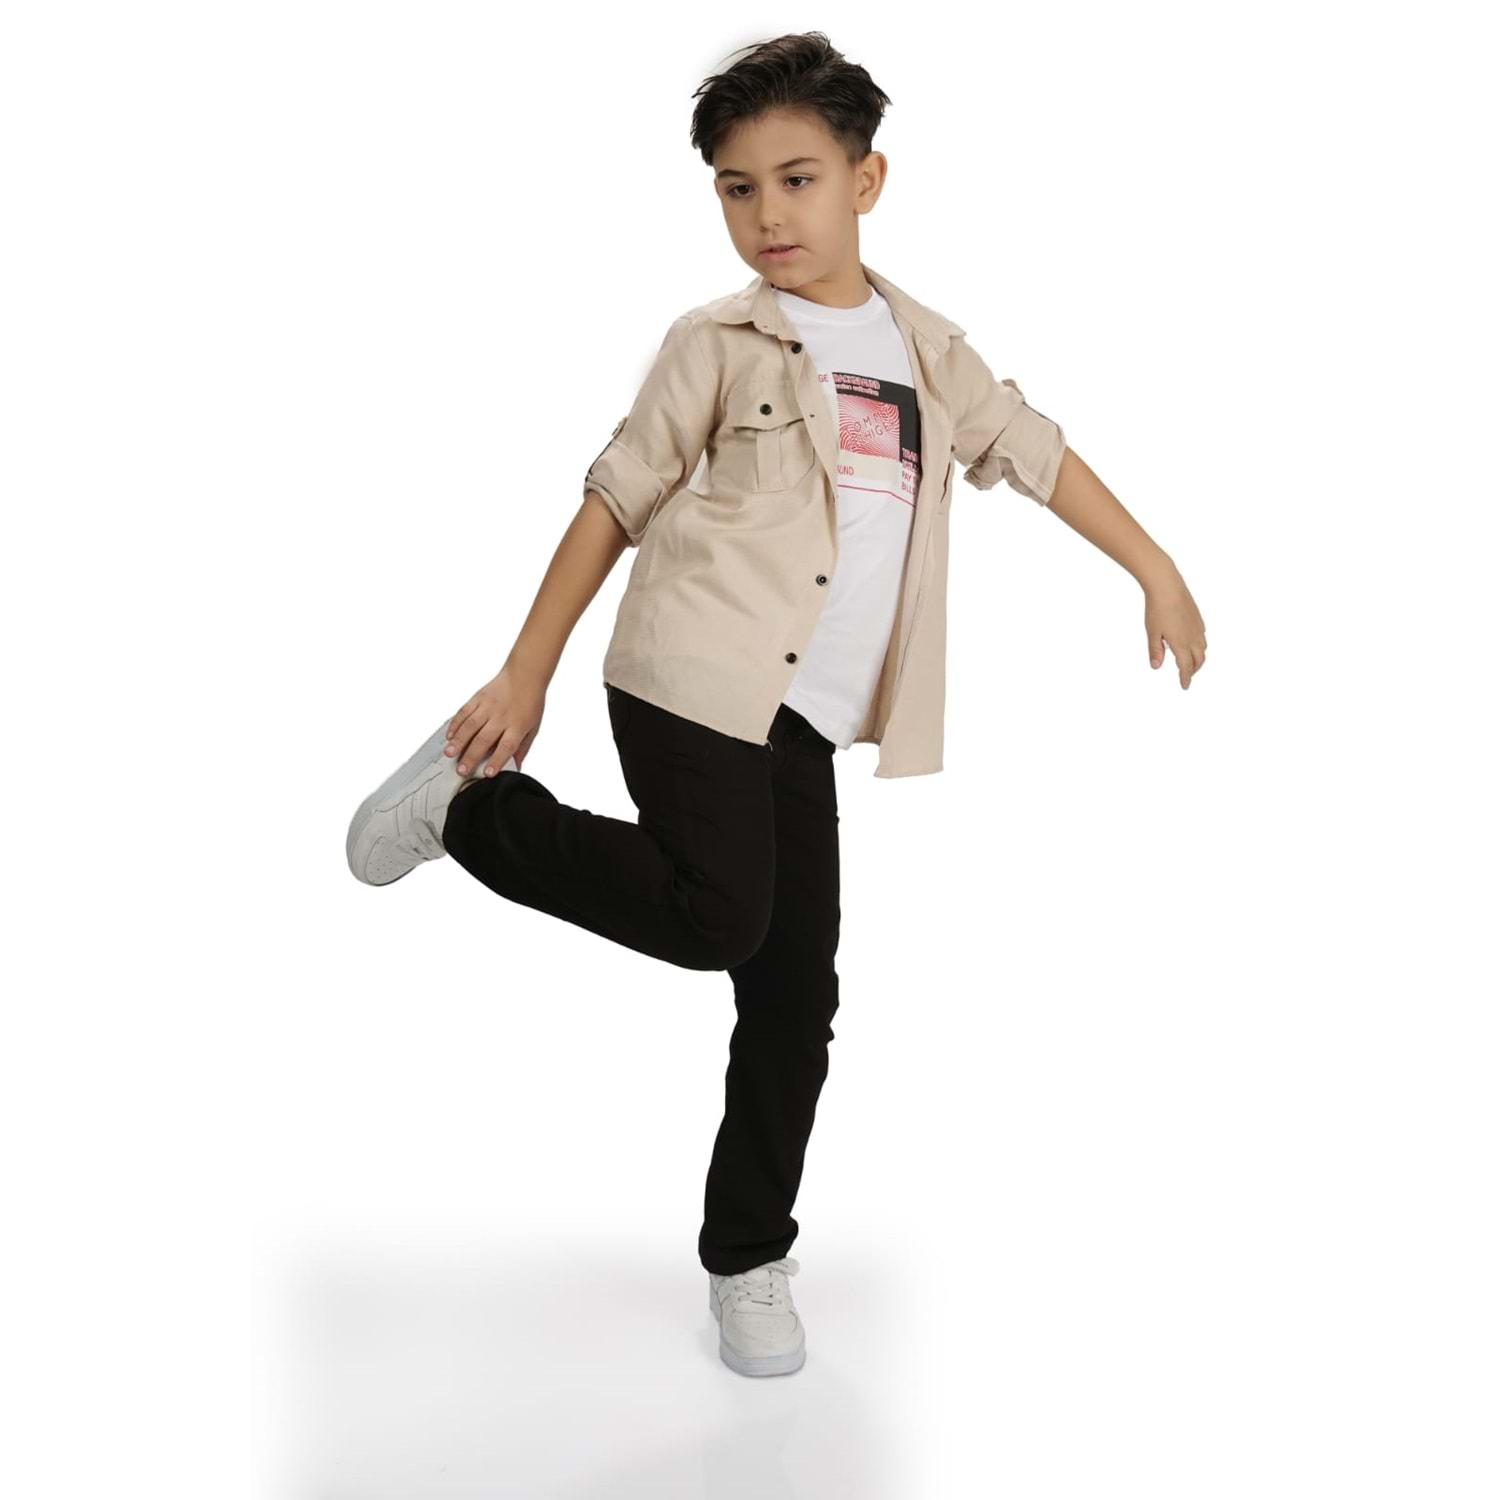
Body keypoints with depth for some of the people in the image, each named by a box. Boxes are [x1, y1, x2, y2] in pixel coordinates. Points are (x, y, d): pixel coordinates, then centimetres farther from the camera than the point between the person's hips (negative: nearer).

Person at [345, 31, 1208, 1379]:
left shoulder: (927, 350, 15)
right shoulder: (720, 343, 1)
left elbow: (1034, 453, 22)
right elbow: (618, 496, 2)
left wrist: (1158, 573, 18)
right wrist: (528, 672, -1)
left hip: (805, 720, 5)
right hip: (695, 676, -4)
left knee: (795, 994, 5)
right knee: (716, 917, -20)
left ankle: (748, 1261, 20)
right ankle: (469, 798, 1)